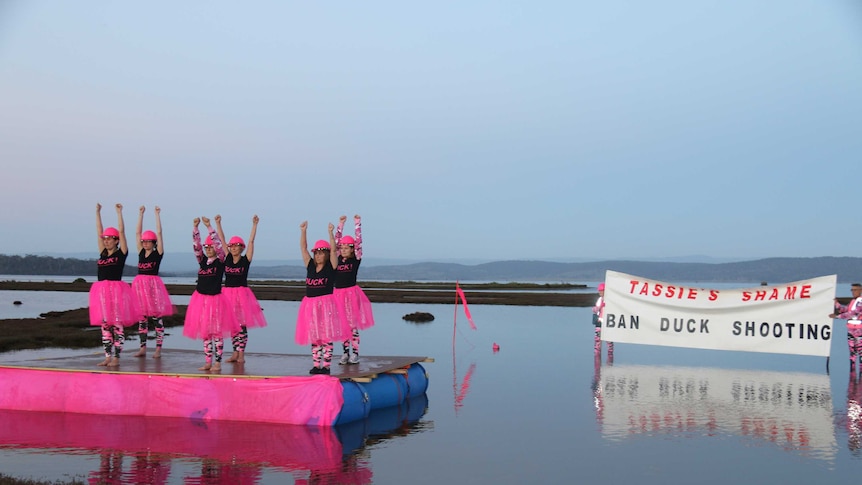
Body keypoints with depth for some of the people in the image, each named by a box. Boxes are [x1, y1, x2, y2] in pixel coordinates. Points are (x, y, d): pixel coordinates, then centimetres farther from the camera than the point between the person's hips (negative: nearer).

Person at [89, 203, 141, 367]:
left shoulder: (121, 253, 0)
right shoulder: (103, 253, 14)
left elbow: (121, 232, -6)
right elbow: (99, 232, 15)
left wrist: (119, 212, -4)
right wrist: (98, 212, 15)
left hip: (116, 289, -6)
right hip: (102, 290, 6)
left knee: (117, 325, -3)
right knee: (105, 325, 8)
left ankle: (116, 357, 0)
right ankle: (107, 356, 14)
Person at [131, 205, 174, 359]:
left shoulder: (158, 253, -1)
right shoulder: (141, 252, 10)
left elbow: (159, 233, -7)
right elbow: (137, 232, 10)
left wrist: (157, 214, -5)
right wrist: (141, 213, 8)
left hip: (154, 285, -5)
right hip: (140, 285, 5)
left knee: (156, 317, -2)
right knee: (141, 317, 8)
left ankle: (158, 349, 2)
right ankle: (143, 348, 14)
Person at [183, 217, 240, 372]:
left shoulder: (220, 261, -3)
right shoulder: (202, 260, 9)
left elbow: (218, 243, -16)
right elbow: (196, 245, -1)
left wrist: (209, 226, -20)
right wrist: (196, 227, -12)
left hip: (215, 299, -5)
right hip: (200, 299, 5)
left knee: (216, 332, -2)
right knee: (204, 332, 8)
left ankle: (218, 363, 3)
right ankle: (208, 362, 15)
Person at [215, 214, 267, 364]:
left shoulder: (246, 260, -2)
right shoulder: (227, 258, 7)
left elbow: (251, 241, -9)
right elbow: (221, 239, 6)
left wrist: (254, 225, -15)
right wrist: (218, 223, 3)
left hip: (242, 293, -4)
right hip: (228, 293, 4)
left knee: (241, 323, -3)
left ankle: (241, 353, 2)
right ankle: (235, 352, 15)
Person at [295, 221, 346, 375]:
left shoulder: (331, 267, -1)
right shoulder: (310, 265, 9)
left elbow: (333, 249, -13)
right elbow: (303, 248, 6)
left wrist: (330, 233, -21)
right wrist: (303, 231, -3)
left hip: (326, 303, -5)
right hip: (310, 303, 5)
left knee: (327, 336, -3)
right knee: (313, 336, 9)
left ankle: (326, 365, 1)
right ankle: (316, 365, 16)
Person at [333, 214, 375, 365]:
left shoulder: (356, 260, -1)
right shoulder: (338, 260, 8)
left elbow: (358, 241, -5)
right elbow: (336, 241, 11)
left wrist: (357, 223, -4)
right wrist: (341, 224, 11)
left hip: (351, 293, -4)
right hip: (338, 294, 4)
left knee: (352, 324, -2)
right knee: (342, 324, 8)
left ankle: (355, 353, 3)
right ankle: (345, 353, 15)